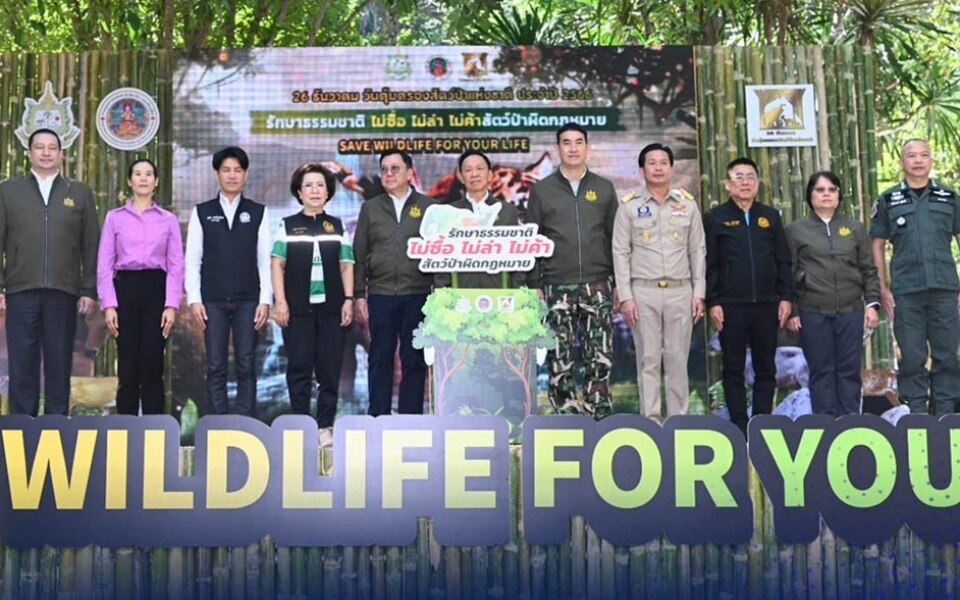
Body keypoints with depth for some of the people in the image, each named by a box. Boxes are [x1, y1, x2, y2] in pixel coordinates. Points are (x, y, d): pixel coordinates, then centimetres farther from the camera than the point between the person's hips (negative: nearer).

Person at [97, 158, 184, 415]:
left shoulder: (169, 219, 8)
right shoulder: (114, 217, 8)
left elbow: (176, 265, 4)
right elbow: (104, 264, 4)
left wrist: (172, 305, -6)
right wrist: (108, 304, -5)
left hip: (156, 289, 0)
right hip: (125, 287, 0)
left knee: (152, 364, 0)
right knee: (127, 365, 1)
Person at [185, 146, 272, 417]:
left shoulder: (258, 212, 7)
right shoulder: (202, 212, 7)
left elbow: (265, 260, 3)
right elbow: (193, 259, 5)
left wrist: (265, 300, -4)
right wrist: (194, 299, -4)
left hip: (248, 301, 0)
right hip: (213, 301, 0)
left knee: (246, 366, 1)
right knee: (216, 367, 2)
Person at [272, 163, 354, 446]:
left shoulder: (337, 226, 12)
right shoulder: (287, 225, 7)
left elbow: (346, 265, 10)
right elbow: (277, 264, 3)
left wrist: (348, 300, 1)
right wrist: (280, 301, -6)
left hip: (331, 306, 1)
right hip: (297, 306, -1)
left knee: (330, 368, 2)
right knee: (299, 367, 1)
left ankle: (325, 426, 9)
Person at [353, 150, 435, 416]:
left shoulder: (428, 207, 6)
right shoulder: (370, 208, 11)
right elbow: (359, 255, 10)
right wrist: (359, 295, 3)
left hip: (418, 294, -1)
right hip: (380, 294, 1)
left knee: (414, 360, 3)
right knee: (380, 359, 4)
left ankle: (411, 418, 10)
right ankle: (378, 418, 11)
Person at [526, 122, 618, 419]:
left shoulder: (604, 189, 10)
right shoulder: (541, 190, 7)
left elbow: (615, 238, 10)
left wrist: (618, 283, 5)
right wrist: (534, 285, 0)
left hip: (597, 285, 1)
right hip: (556, 286, -1)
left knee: (600, 358, -1)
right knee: (559, 361, 0)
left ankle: (599, 415, 7)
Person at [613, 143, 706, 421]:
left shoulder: (687, 204, 8)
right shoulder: (629, 206, 2)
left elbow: (698, 251, 9)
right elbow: (621, 253, 0)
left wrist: (699, 293, 3)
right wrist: (625, 296, -6)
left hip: (680, 291, 2)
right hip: (643, 292, -1)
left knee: (678, 359, 5)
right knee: (648, 360, 1)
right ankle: (651, 421, 6)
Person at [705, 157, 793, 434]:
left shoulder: (770, 216, 12)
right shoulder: (716, 218, 3)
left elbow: (783, 261, 11)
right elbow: (709, 265, -1)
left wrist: (786, 297, 3)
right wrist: (713, 302, -8)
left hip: (767, 305, 3)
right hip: (731, 306, -3)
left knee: (766, 368, 7)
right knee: (734, 369, 3)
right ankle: (739, 426, 9)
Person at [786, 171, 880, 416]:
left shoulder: (855, 228, 12)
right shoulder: (795, 230, 6)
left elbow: (869, 269, 11)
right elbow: (788, 274, 4)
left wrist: (872, 303, 2)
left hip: (850, 311, 2)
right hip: (813, 313, -2)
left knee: (849, 370, 5)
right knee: (821, 370, 3)